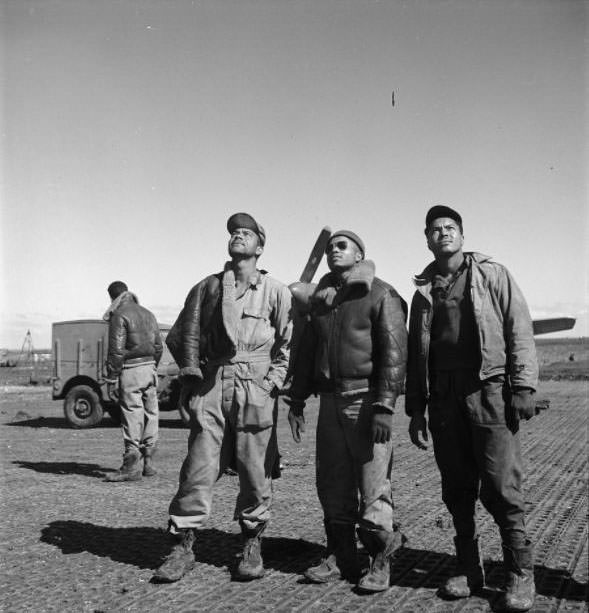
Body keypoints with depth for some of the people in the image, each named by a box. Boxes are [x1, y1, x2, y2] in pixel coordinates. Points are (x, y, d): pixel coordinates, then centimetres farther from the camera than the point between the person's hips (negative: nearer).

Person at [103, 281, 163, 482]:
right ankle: (148, 462, 16)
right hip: (149, 369, 7)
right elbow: (158, 347, 16)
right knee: (150, 415, 10)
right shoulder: (148, 314, 15)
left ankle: (132, 467, -3)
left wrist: (111, 380, -12)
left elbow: (116, 351, -14)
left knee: (132, 418, -6)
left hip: (130, 372, -7)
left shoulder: (119, 316, -9)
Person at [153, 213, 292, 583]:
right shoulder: (207, 287, 13)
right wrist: (192, 376, 5)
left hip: (256, 389, -1)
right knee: (199, 467, -1)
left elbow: (289, 342, 5)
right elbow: (183, 335, 15)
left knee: (256, 471, 3)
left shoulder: (276, 291, 7)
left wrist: (273, 381, -5)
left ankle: (252, 546, 19)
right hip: (211, 388, 2)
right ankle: (183, 548, 9)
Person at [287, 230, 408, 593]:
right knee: (332, 485, 9)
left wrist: (384, 407, -19)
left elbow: (395, 352, -11)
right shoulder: (320, 299, 16)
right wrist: (297, 401, 13)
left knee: (373, 485, -3)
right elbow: (306, 352, 19)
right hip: (329, 399, 6)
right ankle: (341, 559, 21)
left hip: (366, 398, -6)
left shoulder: (382, 295, -3)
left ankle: (380, 563, 11)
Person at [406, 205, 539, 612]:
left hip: (490, 392, -4)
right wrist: (415, 409, 12)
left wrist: (524, 386, -11)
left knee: (501, 487, -5)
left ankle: (520, 574, 9)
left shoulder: (492, 274, 6)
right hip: (444, 399, 4)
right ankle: (469, 570, 20)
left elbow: (519, 330, -2)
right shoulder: (424, 292, 16)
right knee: (457, 491, 8)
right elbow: (416, 355, 16)